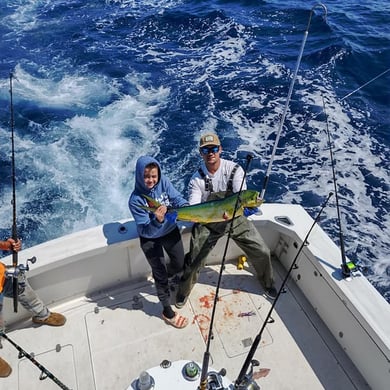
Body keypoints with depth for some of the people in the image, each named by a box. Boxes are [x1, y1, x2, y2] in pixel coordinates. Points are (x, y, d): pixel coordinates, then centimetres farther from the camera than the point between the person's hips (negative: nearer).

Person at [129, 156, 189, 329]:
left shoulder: (164, 182, -18)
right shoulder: (136, 200, -28)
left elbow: (177, 198, -18)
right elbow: (145, 230, -29)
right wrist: (157, 221, -49)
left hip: (171, 230, 5)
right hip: (150, 239, -4)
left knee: (180, 266, 20)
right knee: (160, 273, 6)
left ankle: (160, 276, 55)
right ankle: (168, 312, 26)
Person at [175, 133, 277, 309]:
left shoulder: (235, 169, -13)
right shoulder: (197, 178, -13)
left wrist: (246, 207, -47)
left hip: (235, 219, 1)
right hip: (208, 223, -1)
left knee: (262, 252, 3)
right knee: (193, 260, -2)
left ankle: (267, 283, 35)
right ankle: (183, 291, 29)